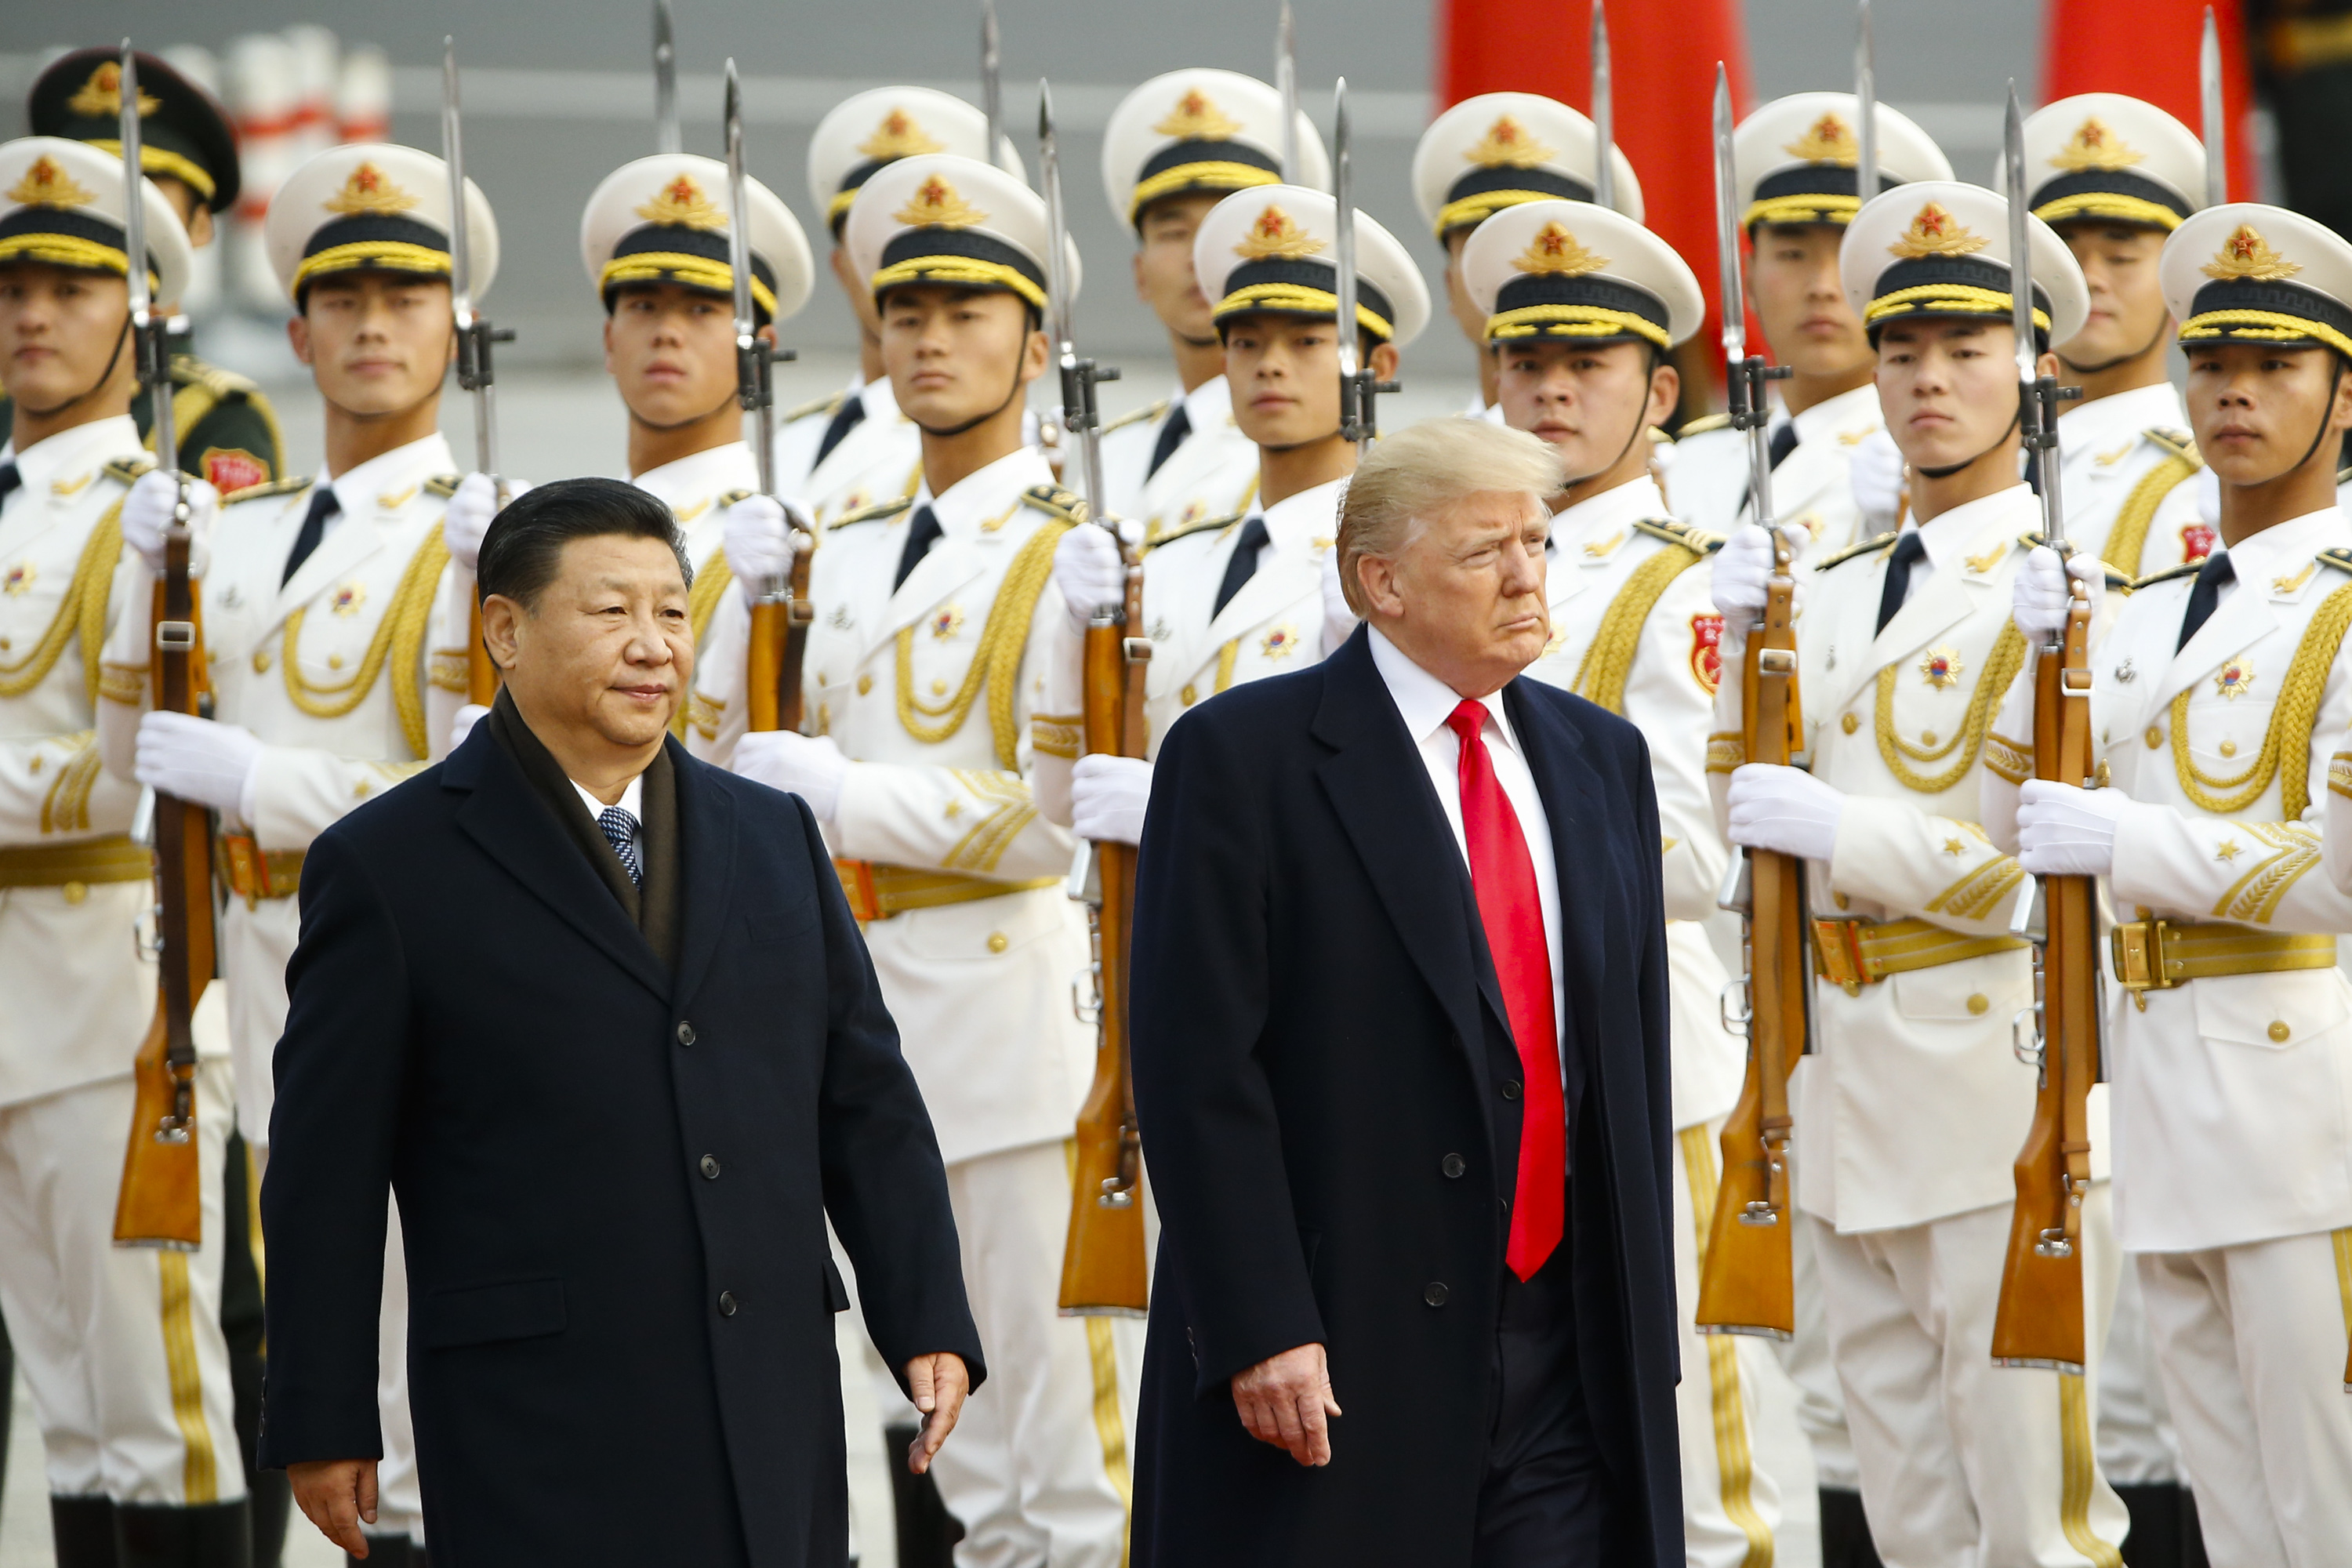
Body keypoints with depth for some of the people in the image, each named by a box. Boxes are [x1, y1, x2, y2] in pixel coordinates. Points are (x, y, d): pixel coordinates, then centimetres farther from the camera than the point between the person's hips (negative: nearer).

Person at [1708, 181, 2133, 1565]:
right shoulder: (1836, 589, 15)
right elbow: (1751, 816, 15)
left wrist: (1841, 835, -16)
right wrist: (1749, 644, 1)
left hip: (1996, 1075, -7)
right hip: (1844, 1089, 7)